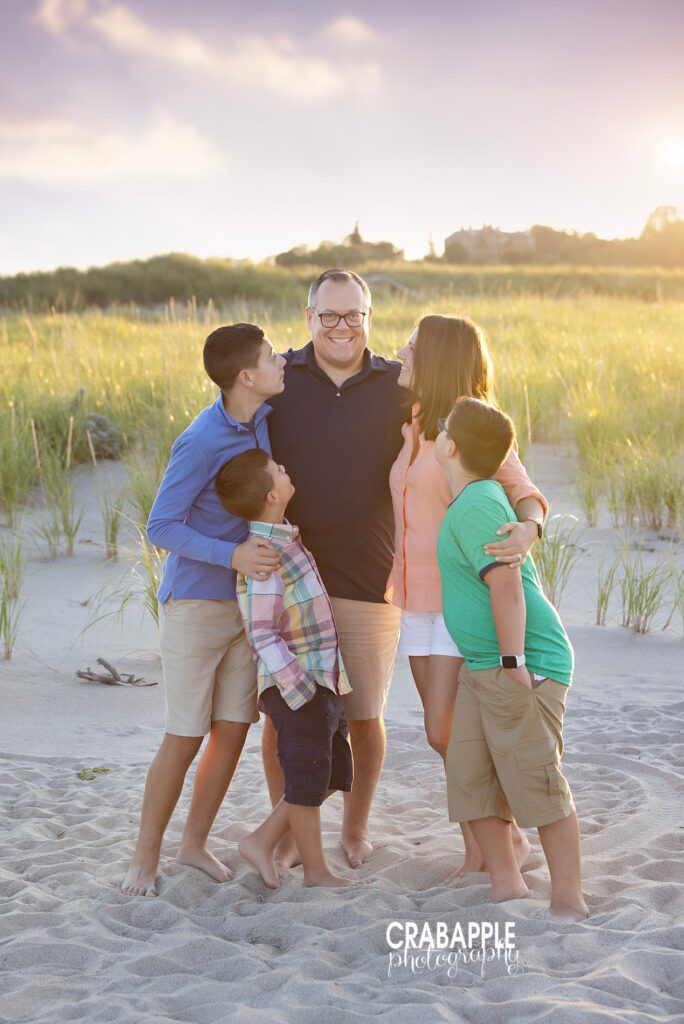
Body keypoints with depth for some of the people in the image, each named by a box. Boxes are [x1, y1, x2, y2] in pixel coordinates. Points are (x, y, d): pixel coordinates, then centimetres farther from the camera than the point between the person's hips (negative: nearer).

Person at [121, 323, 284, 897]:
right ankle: (146, 855, 13)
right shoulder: (200, 443, -22)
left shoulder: (261, 418, -1)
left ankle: (195, 843, 23)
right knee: (185, 738, -2)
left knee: (233, 731, 8)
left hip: (245, 601, 6)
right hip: (194, 605, -6)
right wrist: (233, 555, -30)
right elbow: (161, 527, -20)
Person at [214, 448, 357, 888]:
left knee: (334, 774, 16)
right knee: (307, 778, 4)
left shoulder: (285, 536, 8)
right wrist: (298, 686, -25)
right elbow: (262, 633, -22)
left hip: (324, 680, 10)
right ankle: (317, 870, 17)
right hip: (296, 686, -10)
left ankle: (262, 841, 22)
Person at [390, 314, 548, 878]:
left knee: (445, 732, -9)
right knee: (446, 736, 9)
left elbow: (524, 492, -17)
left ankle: (511, 837, 9)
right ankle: (477, 851, 18)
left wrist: (528, 528, -37)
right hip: (418, 601, 7)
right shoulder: (413, 430, 11)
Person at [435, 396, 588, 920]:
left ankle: (569, 901, 4)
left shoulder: (475, 507, -17)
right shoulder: (482, 495, 11)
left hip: (524, 666, -10)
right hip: (482, 666, 10)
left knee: (537, 784, -5)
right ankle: (507, 886, 17)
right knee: (470, 778, 9)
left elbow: (506, 583, -25)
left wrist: (513, 660, -27)